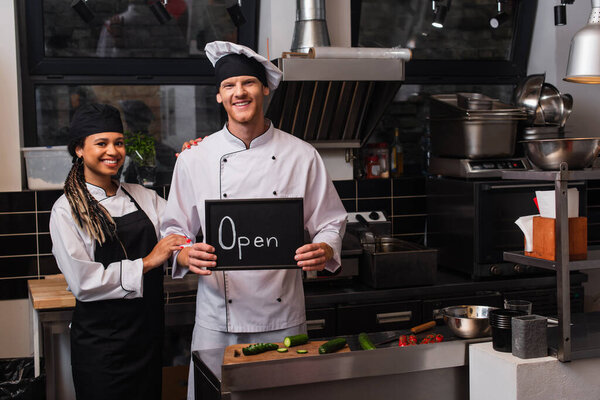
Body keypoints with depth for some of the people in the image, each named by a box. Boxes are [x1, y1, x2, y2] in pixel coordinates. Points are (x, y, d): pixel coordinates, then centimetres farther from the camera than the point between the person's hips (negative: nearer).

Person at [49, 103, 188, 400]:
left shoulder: (143, 197, 8)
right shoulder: (67, 209, -8)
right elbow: (82, 281, -16)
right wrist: (146, 263, -18)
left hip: (147, 332, 5)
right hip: (100, 340, -5)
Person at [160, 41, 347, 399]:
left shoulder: (302, 156, 1)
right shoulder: (194, 159, 1)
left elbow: (330, 221, 6)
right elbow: (174, 229, 5)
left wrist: (325, 250, -16)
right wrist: (185, 255, -16)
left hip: (283, 319, 0)